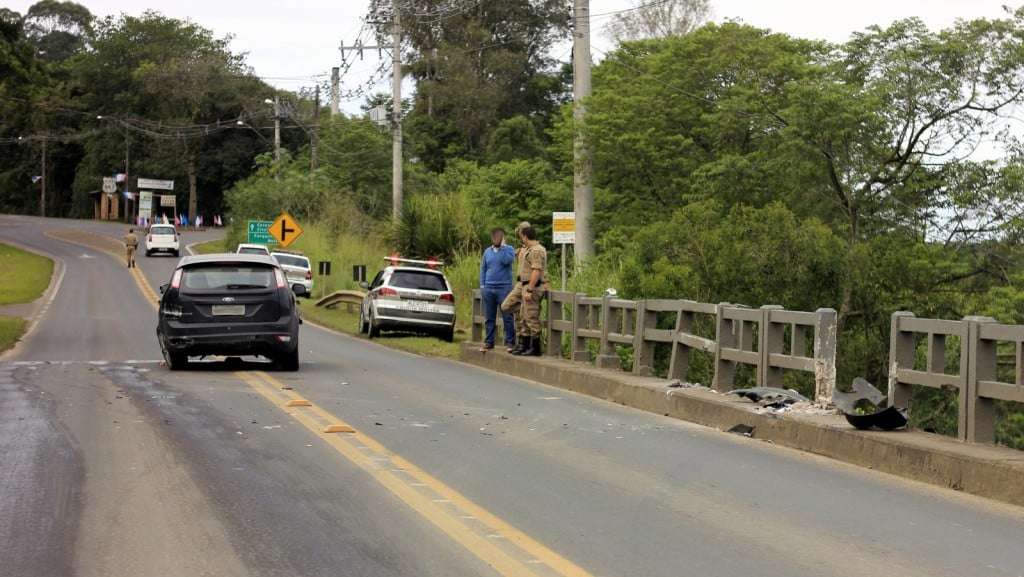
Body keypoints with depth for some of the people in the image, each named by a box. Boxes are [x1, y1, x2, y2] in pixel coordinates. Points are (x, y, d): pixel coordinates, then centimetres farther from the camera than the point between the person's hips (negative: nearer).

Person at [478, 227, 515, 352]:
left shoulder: (509, 249, 0)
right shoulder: (487, 251, 13)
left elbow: (507, 260, -20)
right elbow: (483, 268, 15)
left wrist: (502, 247, -11)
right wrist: (482, 285, 7)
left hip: (504, 288, -4)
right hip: (488, 288, 4)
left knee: (507, 317, -5)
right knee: (489, 318, 7)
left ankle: (509, 342, -3)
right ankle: (489, 342, 13)